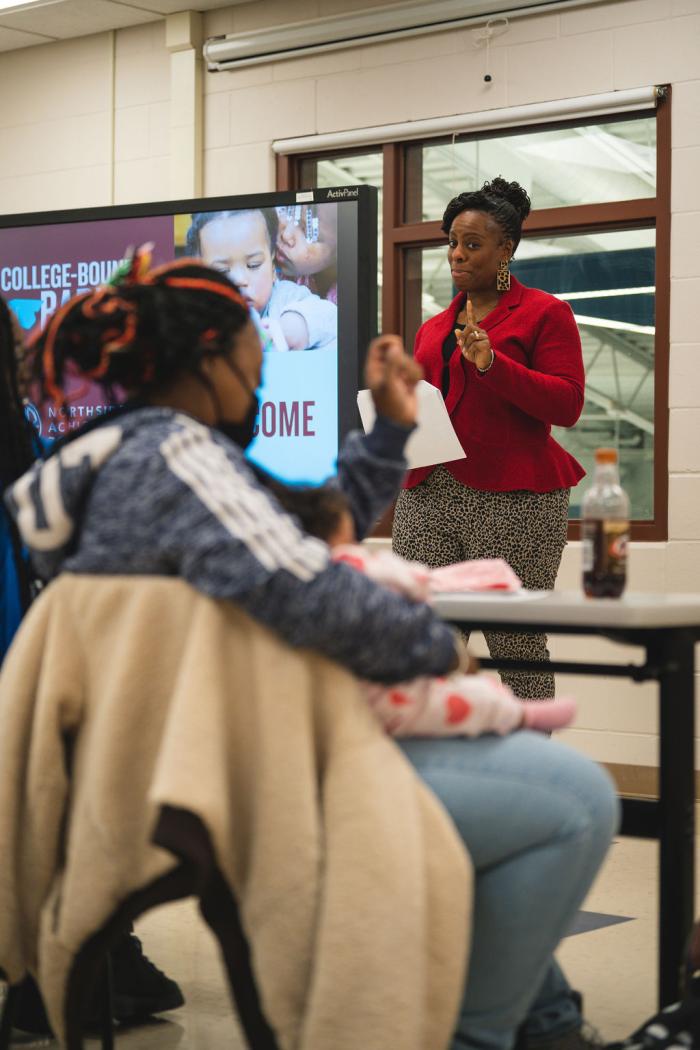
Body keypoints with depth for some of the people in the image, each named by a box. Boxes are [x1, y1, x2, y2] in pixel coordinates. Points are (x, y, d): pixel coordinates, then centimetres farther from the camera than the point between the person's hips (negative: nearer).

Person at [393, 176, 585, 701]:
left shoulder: (544, 312, 4)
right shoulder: (433, 328, 22)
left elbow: (567, 405, -7)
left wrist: (491, 363, -17)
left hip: (512, 500, -5)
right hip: (428, 494, 6)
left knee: (517, 647, -5)